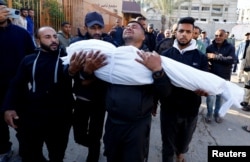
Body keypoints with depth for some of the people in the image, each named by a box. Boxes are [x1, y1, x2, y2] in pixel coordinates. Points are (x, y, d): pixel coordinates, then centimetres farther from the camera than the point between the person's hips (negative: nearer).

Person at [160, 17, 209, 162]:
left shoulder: (201, 57, -2)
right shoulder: (166, 54, -4)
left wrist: (205, 89, -29)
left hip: (191, 109, 2)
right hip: (169, 107, -1)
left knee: (185, 140, 25)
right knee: (168, 143, 13)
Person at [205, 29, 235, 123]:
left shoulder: (230, 48, -3)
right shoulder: (210, 47, 1)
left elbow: (231, 60, -17)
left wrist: (215, 56, -21)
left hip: (224, 77, 0)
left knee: (220, 97, 13)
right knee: (210, 97, 0)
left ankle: (217, 113, 30)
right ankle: (209, 114, 20)